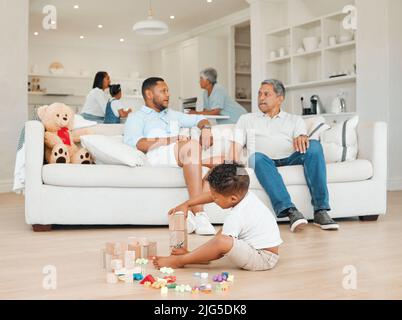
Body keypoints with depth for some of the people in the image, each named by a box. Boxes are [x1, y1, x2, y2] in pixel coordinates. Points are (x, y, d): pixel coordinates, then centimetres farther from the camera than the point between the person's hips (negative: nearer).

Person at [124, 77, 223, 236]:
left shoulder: (173, 115, 40)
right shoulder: (137, 117, 19)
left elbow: (200, 119, 37)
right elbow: (133, 143, -2)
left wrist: (205, 128, 10)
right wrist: (170, 141, -10)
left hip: (185, 153, 6)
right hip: (157, 155, -6)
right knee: (192, 144, -37)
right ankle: (198, 213, -42)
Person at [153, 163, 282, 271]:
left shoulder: (235, 218, -24)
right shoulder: (244, 193, -1)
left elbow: (220, 244, -16)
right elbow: (212, 195, 13)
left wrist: (188, 254, -6)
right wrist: (186, 204, 14)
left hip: (262, 258, -11)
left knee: (222, 241, -29)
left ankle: (178, 261, -14)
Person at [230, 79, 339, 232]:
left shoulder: (295, 120, 25)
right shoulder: (247, 119, 27)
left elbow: (303, 144, 7)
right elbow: (236, 145, 13)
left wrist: (303, 137, -20)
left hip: (290, 158, 1)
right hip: (265, 161, -1)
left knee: (314, 146, -28)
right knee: (257, 157, -36)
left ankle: (320, 211, -34)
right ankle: (290, 211, -47)